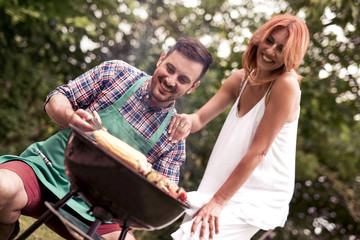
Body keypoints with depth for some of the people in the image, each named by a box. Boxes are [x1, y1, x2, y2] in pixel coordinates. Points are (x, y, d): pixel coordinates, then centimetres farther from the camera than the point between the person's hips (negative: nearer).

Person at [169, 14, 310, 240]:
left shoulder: (286, 85, -19)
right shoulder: (241, 79, 2)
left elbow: (259, 150, -22)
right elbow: (201, 118, -3)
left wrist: (218, 201, -20)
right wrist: (188, 121, -28)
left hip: (259, 198, -7)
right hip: (224, 188, 7)